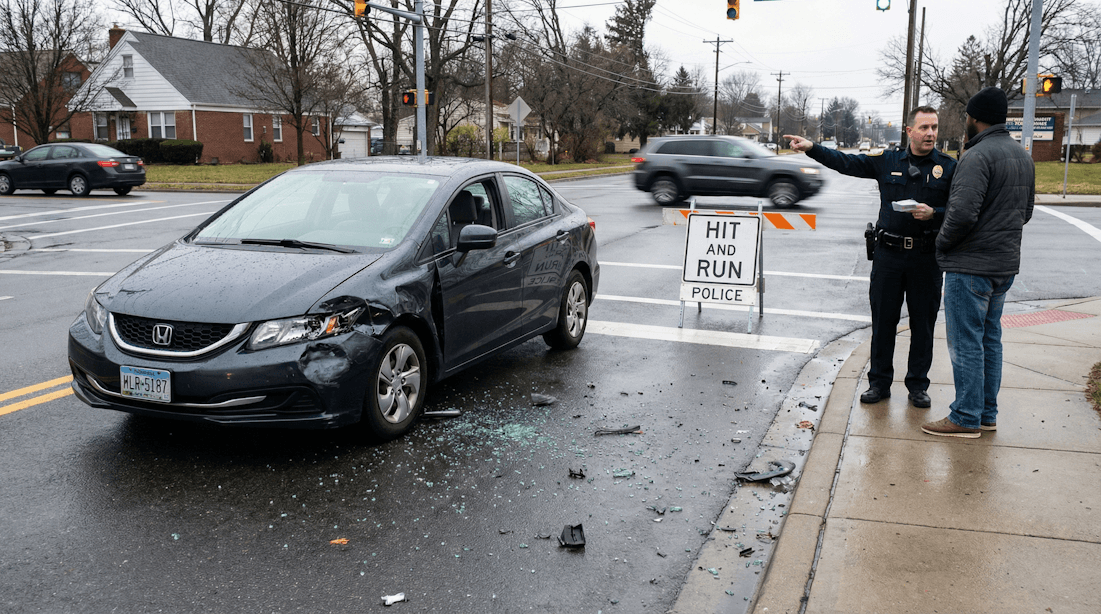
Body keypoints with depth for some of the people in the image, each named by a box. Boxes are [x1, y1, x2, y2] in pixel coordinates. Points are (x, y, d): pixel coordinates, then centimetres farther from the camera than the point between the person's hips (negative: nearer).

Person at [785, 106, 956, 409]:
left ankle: (918, 384, 19)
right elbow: (846, 162, 8)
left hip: (926, 258, -1)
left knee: (923, 322, 6)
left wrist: (934, 214, -18)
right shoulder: (887, 162, 7)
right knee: (883, 319, 7)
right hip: (888, 253, 1)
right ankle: (879, 381, 18)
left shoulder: (949, 167, 2)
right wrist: (812, 148, 0)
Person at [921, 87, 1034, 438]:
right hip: (1006, 264, 9)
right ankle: (987, 415, 23)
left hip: (970, 265, -9)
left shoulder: (978, 156, -18)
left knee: (966, 343, -2)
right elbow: (1026, 211, 21)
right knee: (990, 339, 15)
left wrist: (942, 242, -10)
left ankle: (966, 419, 4)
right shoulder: (1023, 156, 13)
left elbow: (963, 212, -26)